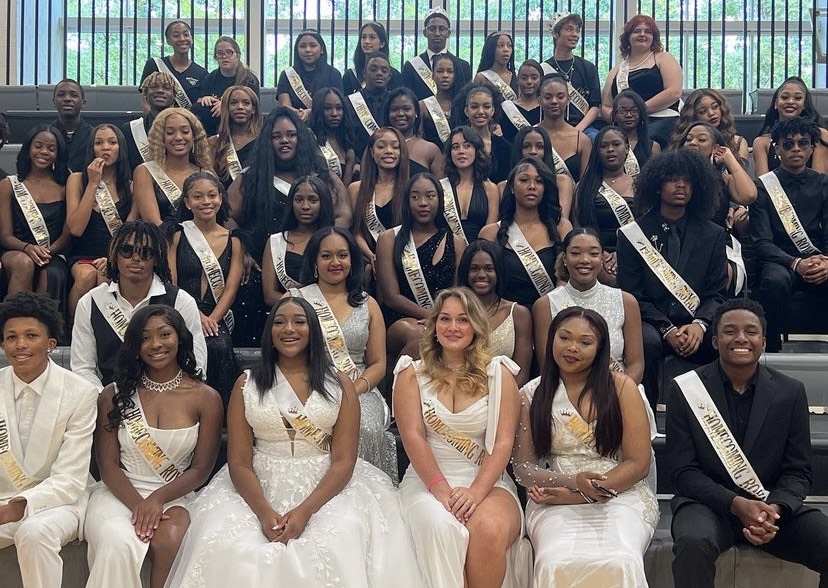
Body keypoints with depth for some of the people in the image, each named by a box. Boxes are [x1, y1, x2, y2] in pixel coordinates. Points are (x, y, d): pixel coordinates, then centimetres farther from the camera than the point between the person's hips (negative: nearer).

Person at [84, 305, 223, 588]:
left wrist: (158, 499, -16)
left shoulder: (206, 398, 2)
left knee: (171, 542, -34)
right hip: (119, 492, 1)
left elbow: (200, 469, 0)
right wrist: (138, 505, -16)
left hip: (174, 497, 0)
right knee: (118, 548, -33)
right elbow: (108, 464, 0)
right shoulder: (114, 395, 5)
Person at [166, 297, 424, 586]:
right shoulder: (247, 384, 5)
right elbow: (239, 462, -1)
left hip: (326, 488, -1)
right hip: (261, 487, 1)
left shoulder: (339, 385, 3)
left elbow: (344, 460, -5)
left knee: (340, 549, -28)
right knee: (226, 549, -25)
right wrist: (264, 511, -18)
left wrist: (305, 510, -19)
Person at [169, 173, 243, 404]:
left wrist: (211, 320, -12)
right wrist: (196, 316, -14)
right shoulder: (176, 237, 8)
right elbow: (170, 284, 1)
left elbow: (231, 289, 5)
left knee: (220, 347, -33)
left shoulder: (233, 242, 13)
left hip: (217, 318, 1)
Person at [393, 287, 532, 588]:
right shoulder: (412, 374, 8)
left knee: (489, 529, -32)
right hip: (428, 481, 0)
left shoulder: (498, 373, 7)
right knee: (442, 529, -33)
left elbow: (503, 443, -2)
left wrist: (476, 492, -18)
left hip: (487, 482, 0)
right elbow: (413, 436, -4)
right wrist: (442, 490, -18)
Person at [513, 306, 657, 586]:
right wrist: (573, 482, -15)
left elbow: (639, 463, -1)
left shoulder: (620, 386, 4)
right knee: (557, 564, -32)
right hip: (555, 499, 1)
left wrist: (577, 496, -11)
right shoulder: (531, 394, 8)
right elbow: (522, 467, 5)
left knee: (617, 564, -32)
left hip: (619, 493, 0)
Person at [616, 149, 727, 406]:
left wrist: (700, 324, -14)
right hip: (650, 323, -2)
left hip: (696, 325, 2)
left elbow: (716, 292, 8)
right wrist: (667, 330, -15)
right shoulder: (633, 234, 5)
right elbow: (631, 295, 0)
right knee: (648, 342, -36)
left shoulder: (713, 235, 13)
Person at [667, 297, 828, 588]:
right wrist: (736, 504, -20)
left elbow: (798, 471, 3)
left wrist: (775, 508, -18)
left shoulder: (791, 392, 2)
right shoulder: (685, 389, -4)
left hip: (774, 504, 3)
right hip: (709, 502, -3)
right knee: (694, 544, -35)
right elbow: (684, 471, -5)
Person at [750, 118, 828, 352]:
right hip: (779, 261, -2)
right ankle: (772, 352, -22)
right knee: (775, 280, -37)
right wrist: (796, 263, -22)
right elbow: (761, 242, -5)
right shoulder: (764, 186, 3)